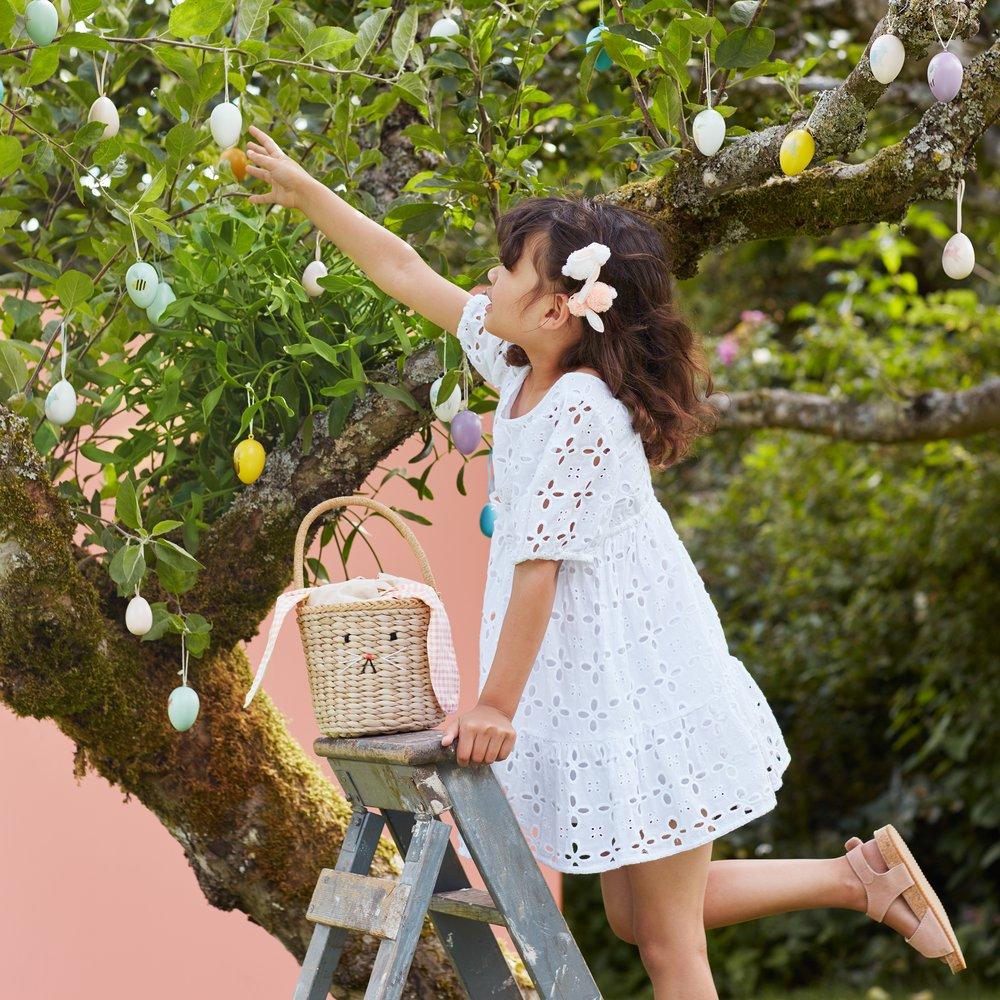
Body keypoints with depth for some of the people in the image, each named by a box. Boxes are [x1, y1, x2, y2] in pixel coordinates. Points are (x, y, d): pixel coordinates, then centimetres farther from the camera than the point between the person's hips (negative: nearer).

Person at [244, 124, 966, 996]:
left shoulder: (584, 412, -23)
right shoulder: (521, 364, 2)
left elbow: (539, 565, -23)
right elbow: (406, 273, 11)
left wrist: (495, 705, -19)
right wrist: (305, 190, 14)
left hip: (644, 689, -9)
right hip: (599, 686, 9)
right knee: (636, 917, 17)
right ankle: (861, 877, 25)